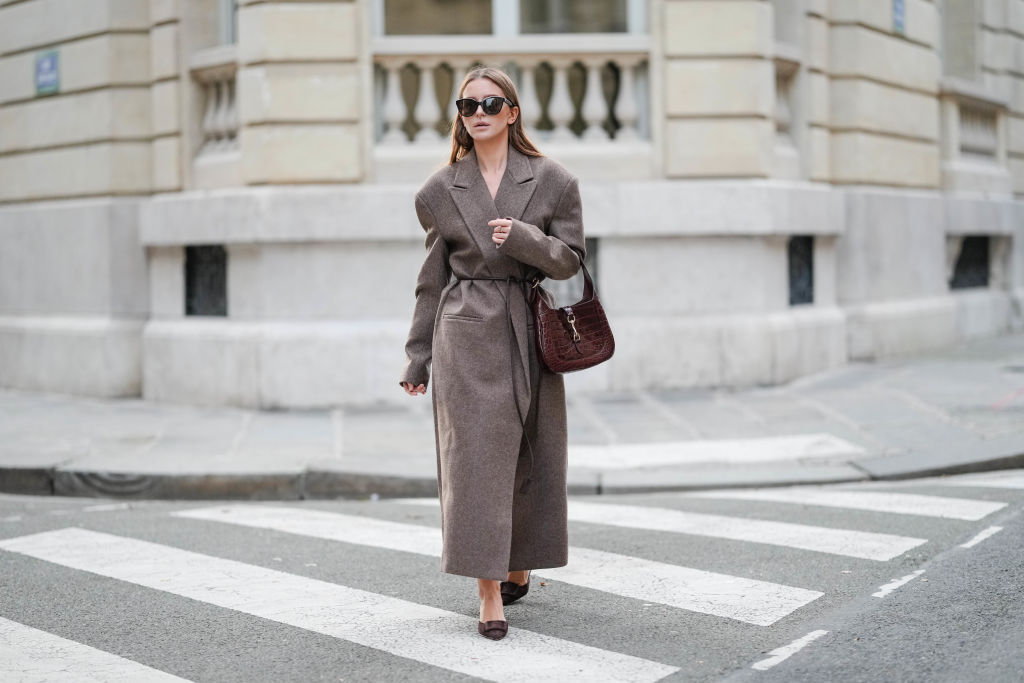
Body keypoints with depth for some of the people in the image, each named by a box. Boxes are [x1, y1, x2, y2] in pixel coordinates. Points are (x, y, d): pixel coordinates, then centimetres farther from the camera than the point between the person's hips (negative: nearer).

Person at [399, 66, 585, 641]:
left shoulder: (552, 181, 3)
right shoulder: (441, 190, 6)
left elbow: (570, 259, 2)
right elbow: (434, 277, 11)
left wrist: (522, 238, -17)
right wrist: (418, 354, 10)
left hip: (529, 332, 1)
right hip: (465, 333, -1)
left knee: (530, 455, 8)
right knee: (476, 453, -8)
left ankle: (520, 566, 30)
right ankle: (490, 593, -8)